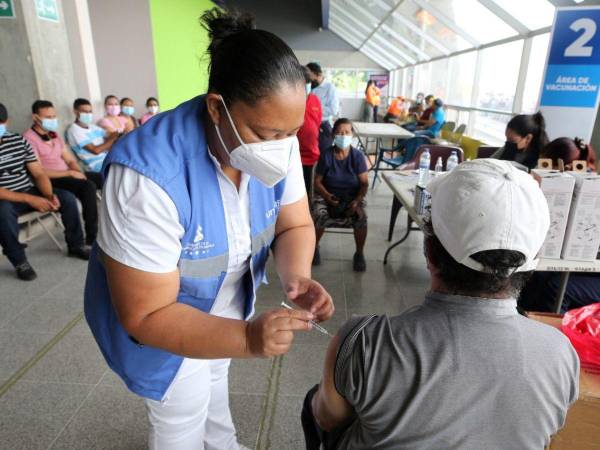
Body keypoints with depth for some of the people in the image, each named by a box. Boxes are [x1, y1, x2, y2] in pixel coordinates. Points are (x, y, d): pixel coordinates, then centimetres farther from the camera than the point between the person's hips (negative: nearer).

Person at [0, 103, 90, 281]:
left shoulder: (19, 140, 0)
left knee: (67, 198, -14)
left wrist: (49, 194, -20)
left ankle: (76, 246, 4)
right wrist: (30, 199, -27)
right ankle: (19, 261, -17)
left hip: (30, 191, 4)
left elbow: (39, 173, 0)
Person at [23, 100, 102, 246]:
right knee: (88, 186, -30)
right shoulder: (29, 138, -12)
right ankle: (92, 236, -24)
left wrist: (79, 173, -7)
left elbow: (70, 160, 14)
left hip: (68, 174, 8)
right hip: (50, 181, -8)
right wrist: (71, 173, -18)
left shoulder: (54, 135, 14)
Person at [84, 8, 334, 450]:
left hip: (227, 303, 6)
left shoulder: (278, 143, -20)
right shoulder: (149, 174, -39)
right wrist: (248, 338, -48)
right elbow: (147, 315, -35)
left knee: (215, 379, 35)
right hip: (158, 321, -6)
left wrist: (297, 277, -33)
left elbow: (295, 225, -12)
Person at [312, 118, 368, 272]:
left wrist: (357, 200, -21)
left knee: (361, 218, -30)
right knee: (319, 215, -32)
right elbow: (317, 181, -2)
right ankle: (314, 247, -1)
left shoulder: (358, 156, -4)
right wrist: (327, 195, -21)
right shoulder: (326, 155, -5)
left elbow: (364, 183, -4)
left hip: (352, 197, 0)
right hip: (327, 195, 0)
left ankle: (359, 253, -4)